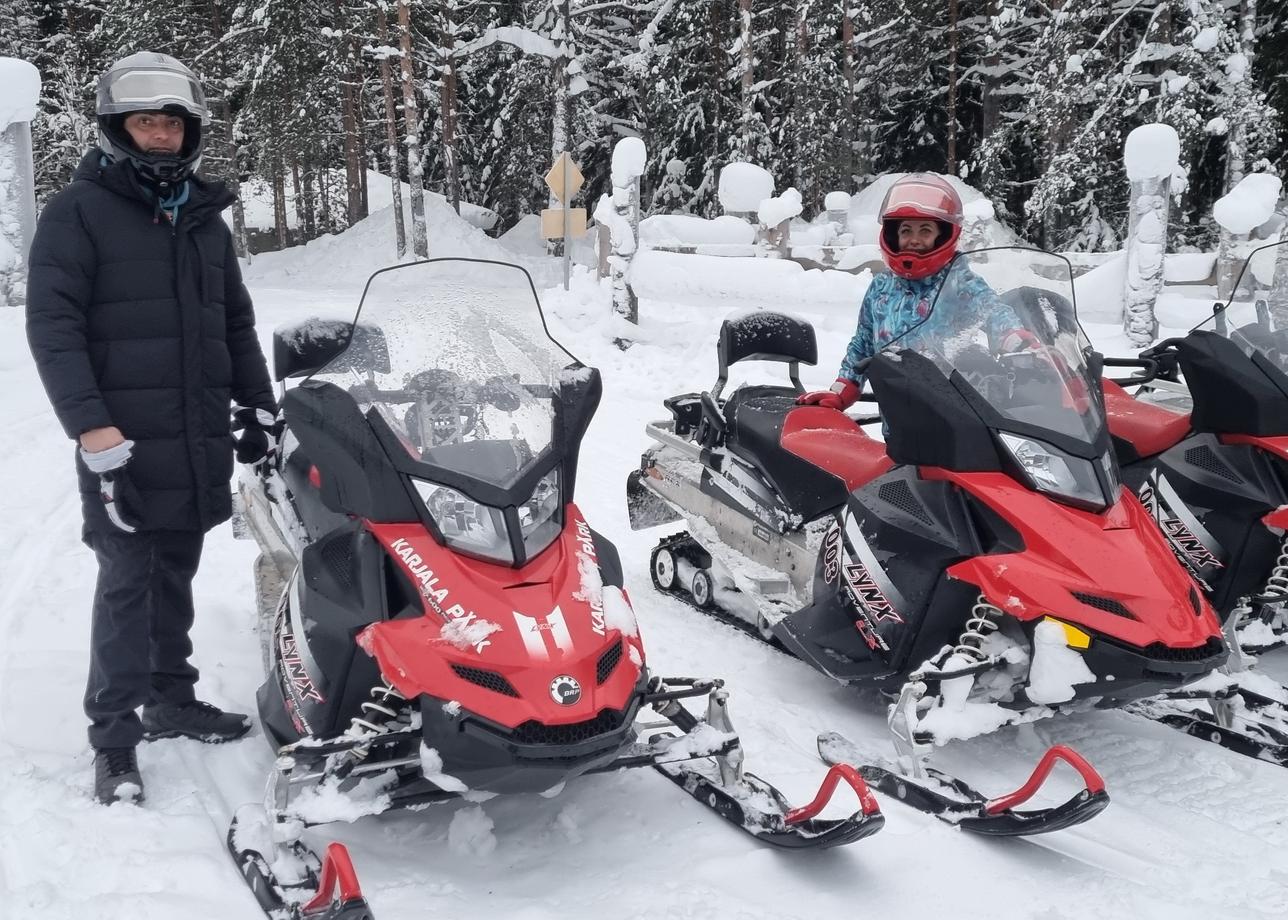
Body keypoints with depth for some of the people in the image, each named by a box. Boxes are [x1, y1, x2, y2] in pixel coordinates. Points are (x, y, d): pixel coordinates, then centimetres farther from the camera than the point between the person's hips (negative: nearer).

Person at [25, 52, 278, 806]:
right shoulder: (77, 212, -3)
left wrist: (259, 407, 17)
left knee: (175, 579, 13)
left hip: (200, 440, 5)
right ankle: (115, 733, 2)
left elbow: (237, 323, 23)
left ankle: (172, 699, 25)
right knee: (127, 583, -5)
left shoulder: (205, 217, 15)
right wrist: (93, 428, -18)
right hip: (123, 442, -5)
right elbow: (52, 326, -10)